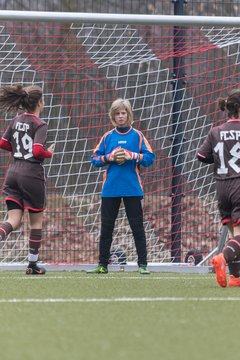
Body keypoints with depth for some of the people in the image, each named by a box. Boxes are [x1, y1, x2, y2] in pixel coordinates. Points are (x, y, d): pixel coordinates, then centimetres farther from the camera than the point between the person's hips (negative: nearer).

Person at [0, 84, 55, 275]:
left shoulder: (16, 120, 8)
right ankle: (33, 264, 16)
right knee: (36, 220, 12)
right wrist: (49, 153, -2)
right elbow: (37, 150, -22)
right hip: (32, 175, -5)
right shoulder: (40, 124, -11)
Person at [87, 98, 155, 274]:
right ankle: (102, 265, 12)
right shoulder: (108, 136, 8)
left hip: (132, 189, -2)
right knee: (106, 227, 5)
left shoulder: (137, 136, 3)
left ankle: (143, 264, 2)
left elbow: (150, 158, -3)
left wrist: (131, 156, -15)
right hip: (110, 190, 2)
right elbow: (95, 159, 6)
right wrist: (110, 157, -11)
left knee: (137, 227, -2)